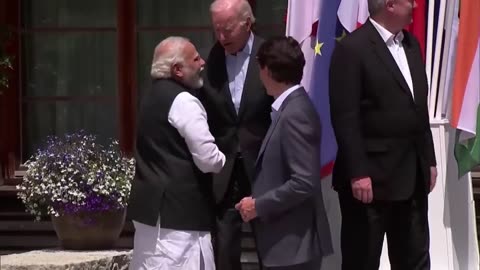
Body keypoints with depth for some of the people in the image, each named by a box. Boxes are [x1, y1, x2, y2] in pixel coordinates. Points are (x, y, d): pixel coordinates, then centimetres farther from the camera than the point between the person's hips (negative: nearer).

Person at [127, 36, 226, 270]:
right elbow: (208, 159, -17)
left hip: (150, 203, 10)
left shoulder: (152, 97, 15)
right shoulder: (183, 101, -14)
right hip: (177, 209, -10)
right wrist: (228, 162, 4)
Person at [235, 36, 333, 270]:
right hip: (286, 241, 10)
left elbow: (304, 182, -23)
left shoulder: (295, 114, -19)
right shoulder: (290, 108, 11)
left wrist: (259, 206, -16)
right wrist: (259, 201, 10)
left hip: (294, 242, -10)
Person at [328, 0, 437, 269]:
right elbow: (345, 118, -16)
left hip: (413, 176, 8)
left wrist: (429, 159, 15)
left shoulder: (411, 44, 12)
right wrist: (357, 173, -19)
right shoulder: (352, 48, -13)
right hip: (371, 175, -7)